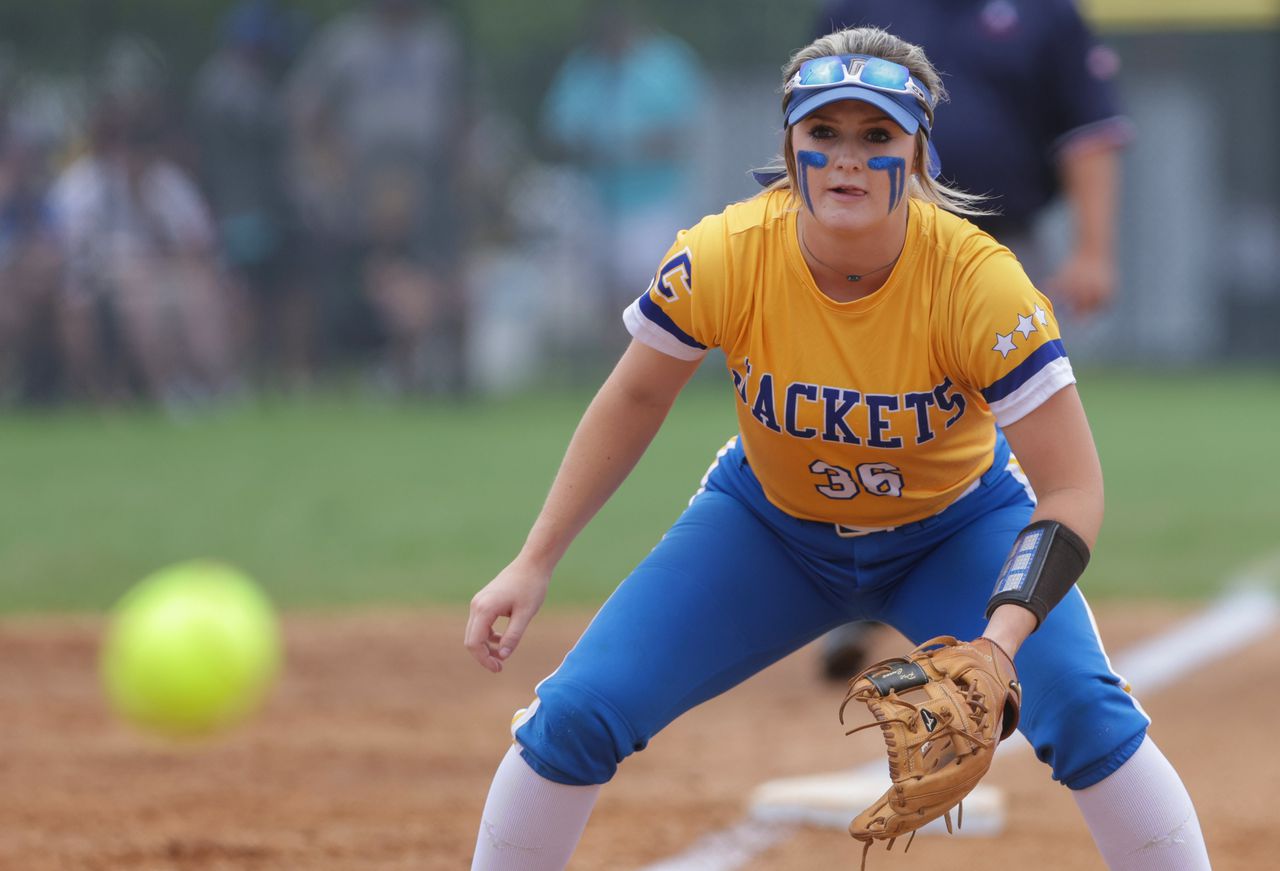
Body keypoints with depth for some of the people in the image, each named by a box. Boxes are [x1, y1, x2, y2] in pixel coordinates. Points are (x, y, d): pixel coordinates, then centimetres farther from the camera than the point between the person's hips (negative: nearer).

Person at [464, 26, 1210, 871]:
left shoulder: (980, 280, -32)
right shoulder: (723, 259, -27)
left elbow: (1072, 491, -30)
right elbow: (635, 399, -7)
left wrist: (1000, 641, -45)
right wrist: (532, 568, -9)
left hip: (958, 527, -2)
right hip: (770, 524, 2)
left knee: (1081, 703, -26)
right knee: (576, 712, -11)